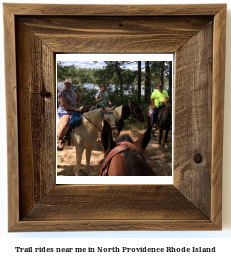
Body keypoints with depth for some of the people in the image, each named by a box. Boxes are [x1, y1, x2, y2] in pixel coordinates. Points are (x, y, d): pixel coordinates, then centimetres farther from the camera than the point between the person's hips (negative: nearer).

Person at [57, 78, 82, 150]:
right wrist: (75, 109, -20)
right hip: (64, 111, -9)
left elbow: (78, 101, 22)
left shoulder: (72, 92, 15)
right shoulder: (61, 92, -8)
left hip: (73, 111, 9)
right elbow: (64, 104, -16)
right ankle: (58, 140, -22)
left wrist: (79, 94, 4)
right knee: (65, 124, -36)